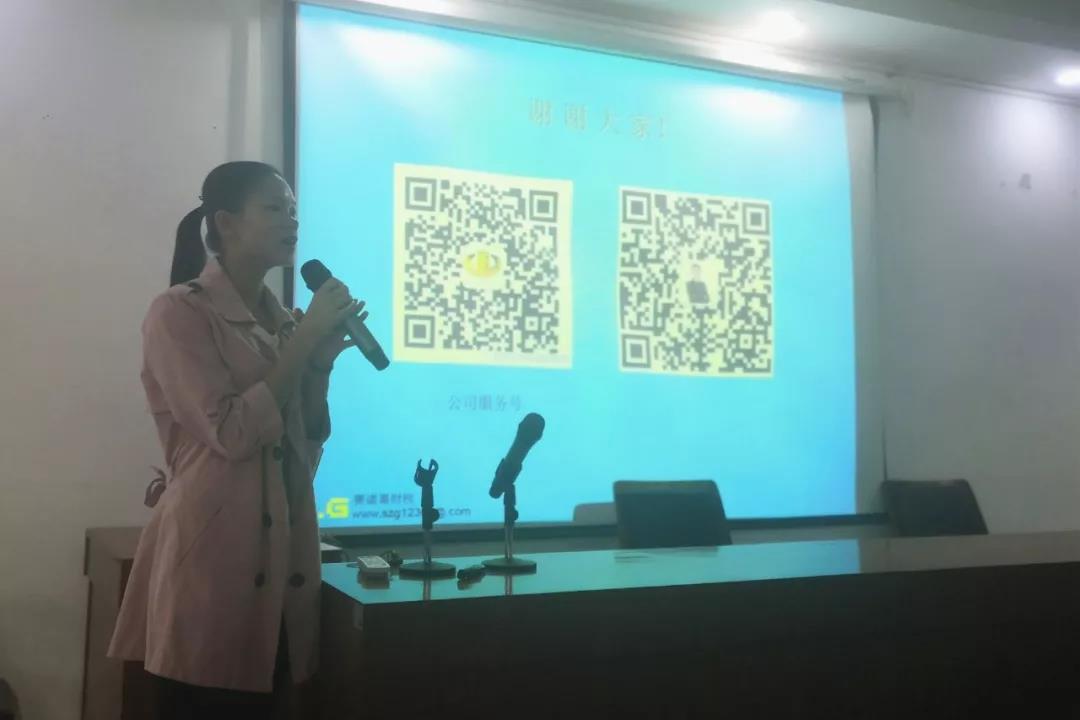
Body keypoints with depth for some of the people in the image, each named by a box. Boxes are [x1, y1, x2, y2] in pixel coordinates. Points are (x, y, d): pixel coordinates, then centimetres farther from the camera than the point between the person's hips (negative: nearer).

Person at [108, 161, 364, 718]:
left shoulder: (283, 321, 12)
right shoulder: (179, 311, -8)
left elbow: (306, 446, 12)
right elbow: (233, 434, -17)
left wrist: (323, 358, -1)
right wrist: (304, 340, -13)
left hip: (281, 556, 7)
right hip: (210, 555, -6)